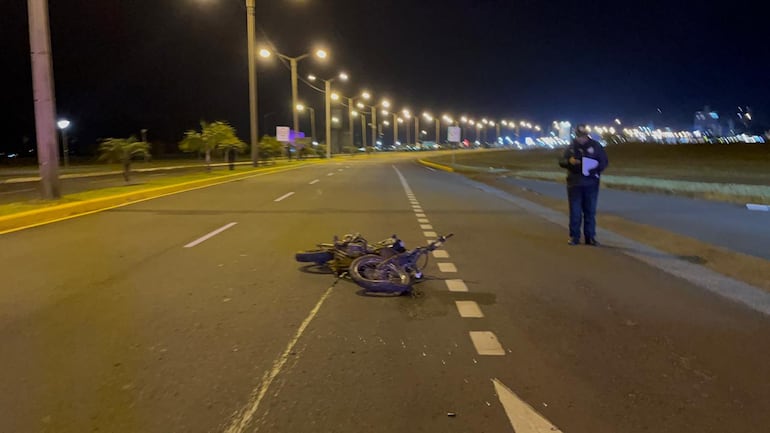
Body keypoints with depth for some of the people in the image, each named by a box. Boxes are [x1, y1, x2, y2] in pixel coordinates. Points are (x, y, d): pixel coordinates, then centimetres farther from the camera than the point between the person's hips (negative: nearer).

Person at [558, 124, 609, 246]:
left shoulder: (595, 146, 1)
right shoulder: (571, 147, 5)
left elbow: (604, 161, 4)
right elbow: (561, 161, 6)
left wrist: (596, 169, -16)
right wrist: (569, 161, -16)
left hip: (591, 184, 0)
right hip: (574, 184, 0)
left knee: (590, 211, 4)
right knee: (575, 211, 3)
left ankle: (590, 237, 12)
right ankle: (574, 237, 11)